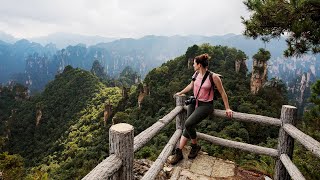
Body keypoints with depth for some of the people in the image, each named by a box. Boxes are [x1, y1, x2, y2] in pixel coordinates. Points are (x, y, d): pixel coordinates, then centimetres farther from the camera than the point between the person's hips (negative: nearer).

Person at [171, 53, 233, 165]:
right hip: (194, 102, 6)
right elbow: (191, 86, 21)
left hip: (205, 105, -6)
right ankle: (179, 152, 5)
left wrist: (227, 108, -6)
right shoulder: (196, 74, 2)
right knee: (188, 127, -2)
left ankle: (195, 146, 5)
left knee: (188, 124, -21)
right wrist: (180, 93, 31)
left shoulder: (213, 77, -17)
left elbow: (222, 93, -8)